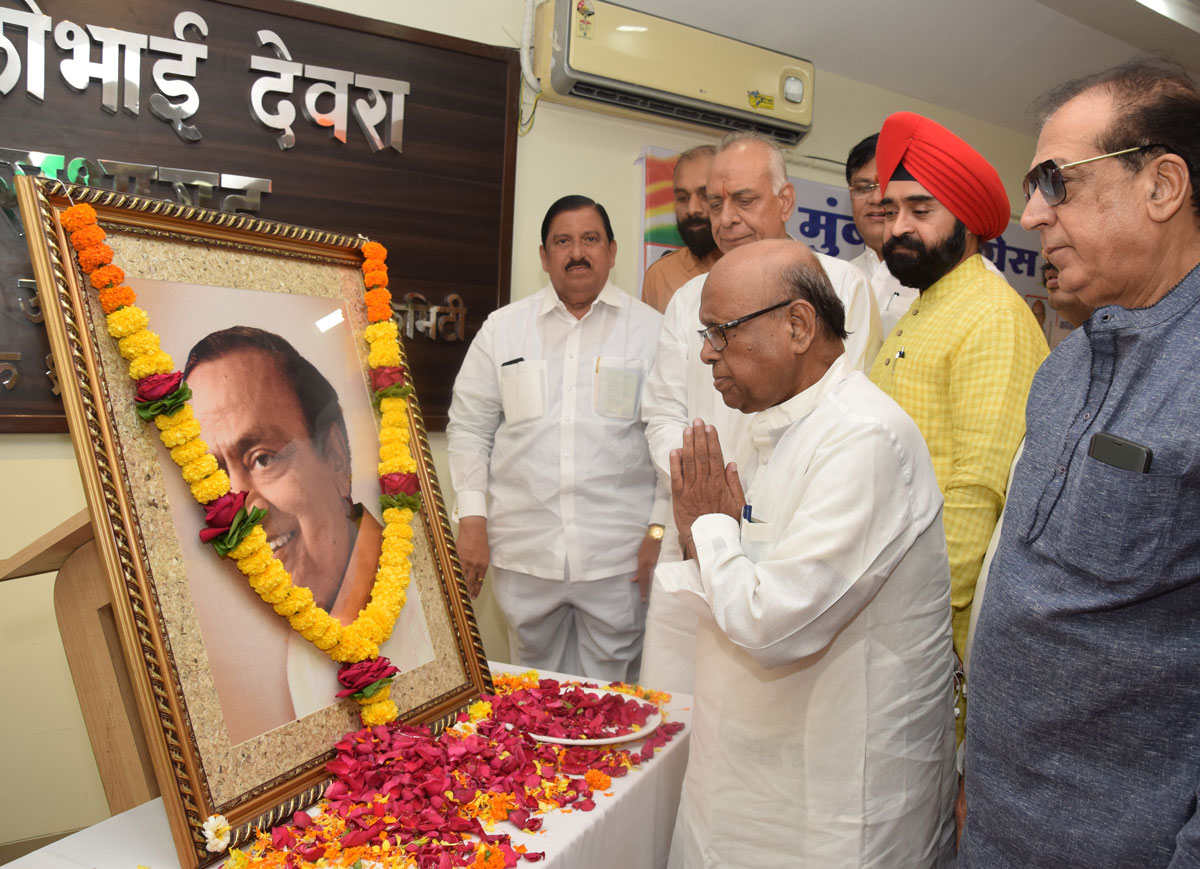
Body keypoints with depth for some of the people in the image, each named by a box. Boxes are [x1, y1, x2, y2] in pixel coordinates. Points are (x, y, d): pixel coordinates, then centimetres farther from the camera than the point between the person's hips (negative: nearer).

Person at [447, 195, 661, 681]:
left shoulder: (651, 329, 3)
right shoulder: (502, 328, 8)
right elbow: (469, 427, 9)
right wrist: (472, 521, 1)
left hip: (617, 554, -1)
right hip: (523, 550, 2)